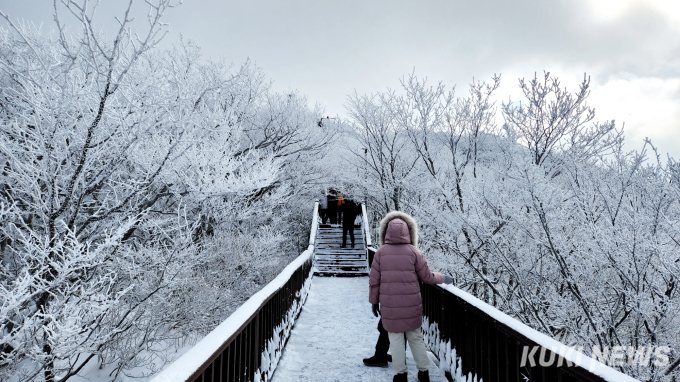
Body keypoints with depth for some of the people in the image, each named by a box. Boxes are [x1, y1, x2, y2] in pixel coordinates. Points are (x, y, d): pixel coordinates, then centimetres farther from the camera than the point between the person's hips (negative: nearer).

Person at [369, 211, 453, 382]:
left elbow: (374, 280, -1)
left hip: (389, 305, 0)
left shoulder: (381, 252, -5)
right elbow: (426, 276, 1)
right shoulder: (413, 251, -6)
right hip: (411, 304, 1)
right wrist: (443, 278, 19)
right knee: (415, 337, 16)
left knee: (395, 339, 11)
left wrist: (374, 301, 11)